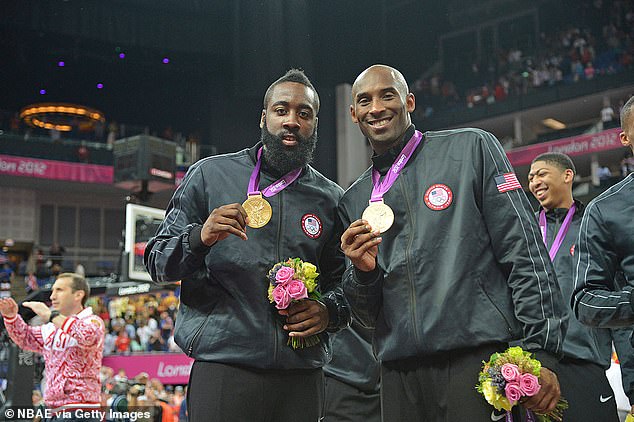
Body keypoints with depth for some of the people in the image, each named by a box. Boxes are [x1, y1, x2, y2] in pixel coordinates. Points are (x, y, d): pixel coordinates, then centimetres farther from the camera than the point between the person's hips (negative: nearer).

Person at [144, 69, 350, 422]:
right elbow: (157, 262, 3)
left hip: (302, 376, 3)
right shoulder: (210, 174, 5)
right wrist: (200, 238, -18)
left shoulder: (332, 199, 11)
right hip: (222, 368, -2)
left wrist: (329, 311, -7)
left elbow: (341, 282, 16)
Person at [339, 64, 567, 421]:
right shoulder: (354, 201, 15)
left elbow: (524, 252, -3)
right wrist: (363, 271, -5)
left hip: (478, 358, -4)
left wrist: (541, 350, -11)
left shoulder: (472, 148, 3)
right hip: (400, 374, 4)